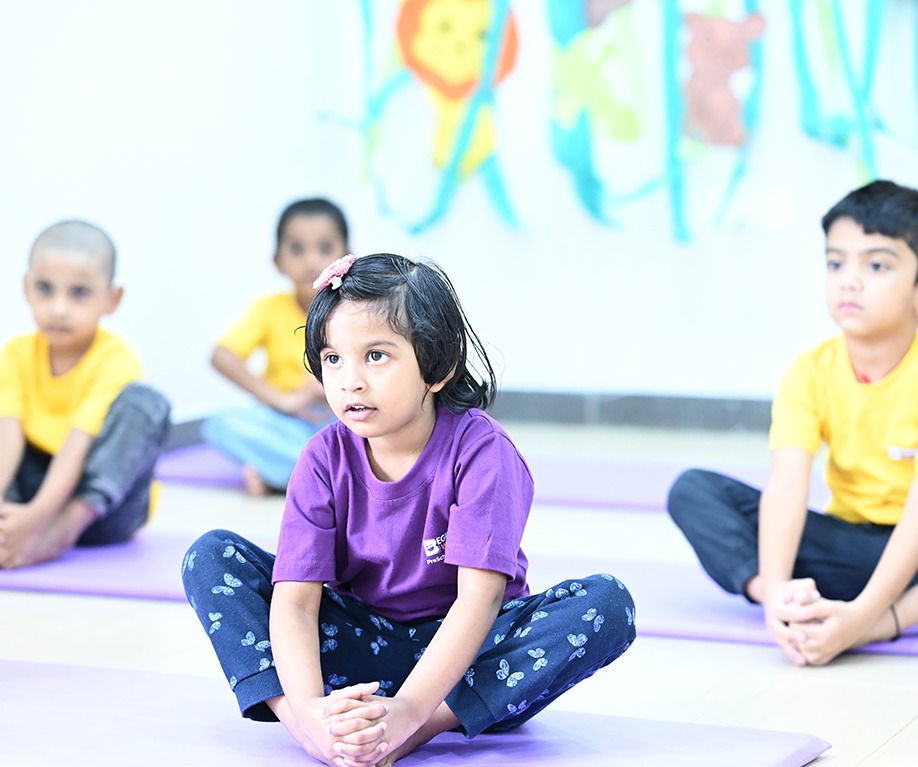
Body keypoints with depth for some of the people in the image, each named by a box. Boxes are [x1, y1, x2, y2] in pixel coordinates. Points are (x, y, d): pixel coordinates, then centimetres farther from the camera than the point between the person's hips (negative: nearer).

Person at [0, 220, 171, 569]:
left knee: (144, 401, -26)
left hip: (102, 504, -4)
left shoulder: (116, 360, -16)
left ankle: (69, 524, -36)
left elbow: (79, 444, -27)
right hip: (38, 486, 4)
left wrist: (38, 513, -41)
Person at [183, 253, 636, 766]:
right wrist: (309, 708, -39)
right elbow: (294, 600, -18)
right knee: (212, 557, -13)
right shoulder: (327, 459, -10)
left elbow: (481, 595, -28)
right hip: (361, 644, 3)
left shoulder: (479, 450, -18)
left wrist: (407, 711, -42)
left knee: (607, 604, -30)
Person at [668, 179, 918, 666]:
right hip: (847, 543, 4)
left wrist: (864, 613, -41)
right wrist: (775, 588, -40)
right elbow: (786, 485, -21)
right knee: (692, 490, -13)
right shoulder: (811, 373, -7)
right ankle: (802, 609, -34)